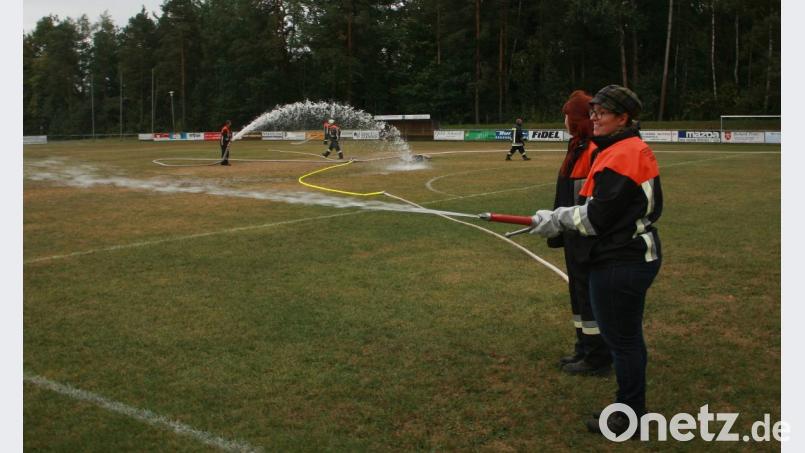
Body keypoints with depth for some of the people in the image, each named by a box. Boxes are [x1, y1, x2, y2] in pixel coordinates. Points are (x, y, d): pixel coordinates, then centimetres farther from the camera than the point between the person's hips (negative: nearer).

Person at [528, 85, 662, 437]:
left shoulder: (619, 157, -20)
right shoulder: (638, 150, 12)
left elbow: (598, 217, -20)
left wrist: (558, 218, -6)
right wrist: (561, 218, 11)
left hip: (619, 265, -11)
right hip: (638, 256, 11)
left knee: (621, 340, 3)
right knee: (629, 338, 20)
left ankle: (628, 419, 17)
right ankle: (633, 409, 35)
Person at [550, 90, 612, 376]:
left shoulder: (596, 149, -19)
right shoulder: (579, 146, 12)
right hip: (574, 235, 10)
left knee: (590, 293, 0)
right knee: (579, 291, 18)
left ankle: (597, 360, 13)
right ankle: (585, 350, 31)